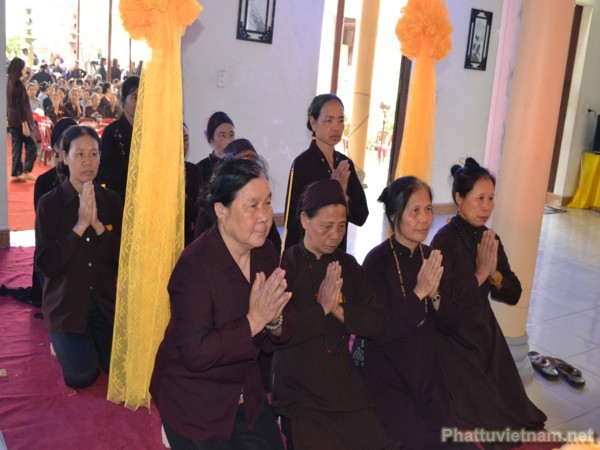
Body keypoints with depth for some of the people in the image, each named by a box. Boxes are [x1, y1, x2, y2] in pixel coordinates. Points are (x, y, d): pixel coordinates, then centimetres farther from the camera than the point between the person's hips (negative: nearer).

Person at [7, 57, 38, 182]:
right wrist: (25, 124, -19)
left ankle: (15, 174, 11)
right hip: (20, 120, -8)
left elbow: (10, 103, 15)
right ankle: (26, 172, -1)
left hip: (12, 120, 8)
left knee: (17, 146, 10)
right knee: (31, 146, 0)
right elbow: (21, 105, -19)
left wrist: (9, 117, 21)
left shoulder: (9, 82, 9)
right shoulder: (18, 84, -16)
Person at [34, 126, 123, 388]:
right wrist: (80, 226, -22)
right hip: (67, 303, -2)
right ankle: (65, 342, 19)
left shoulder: (112, 200, 1)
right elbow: (45, 264, -14)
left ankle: (91, 341, 22)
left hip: (106, 300, 2)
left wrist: (97, 225, -19)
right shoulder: (49, 203, -7)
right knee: (82, 376, -14)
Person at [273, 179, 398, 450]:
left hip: (345, 386, 5)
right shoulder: (284, 265, -9)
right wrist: (320, 308, -18)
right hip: (300, 394, -4)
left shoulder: (347, 265, 7)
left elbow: (378, 322, 0)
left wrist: (339, 310, -14)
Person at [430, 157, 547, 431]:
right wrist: (480, 274, -18)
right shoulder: (445, 239, -17)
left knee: (517, 411, 4)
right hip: (453, 338, -6)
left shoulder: (490, 238, 3)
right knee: (487, 420, -9)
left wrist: (494, 275, -16)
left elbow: (513, 295, 3)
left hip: (484, 334, 7)